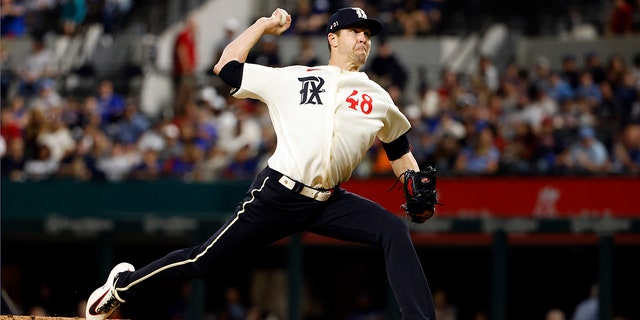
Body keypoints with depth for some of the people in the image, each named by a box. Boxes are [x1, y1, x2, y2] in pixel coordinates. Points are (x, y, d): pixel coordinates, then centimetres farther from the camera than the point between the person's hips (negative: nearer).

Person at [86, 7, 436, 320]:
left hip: (329, 203, 3)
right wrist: (263, 25, 13)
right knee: (206, 260, 0)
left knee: (394, 231, -19)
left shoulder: (378, 99, 13)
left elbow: (400, 152, 22)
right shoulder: (291, 78, 6)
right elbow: (226, 67, 10)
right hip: (278, 193, -3)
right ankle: (125, 285, 21)